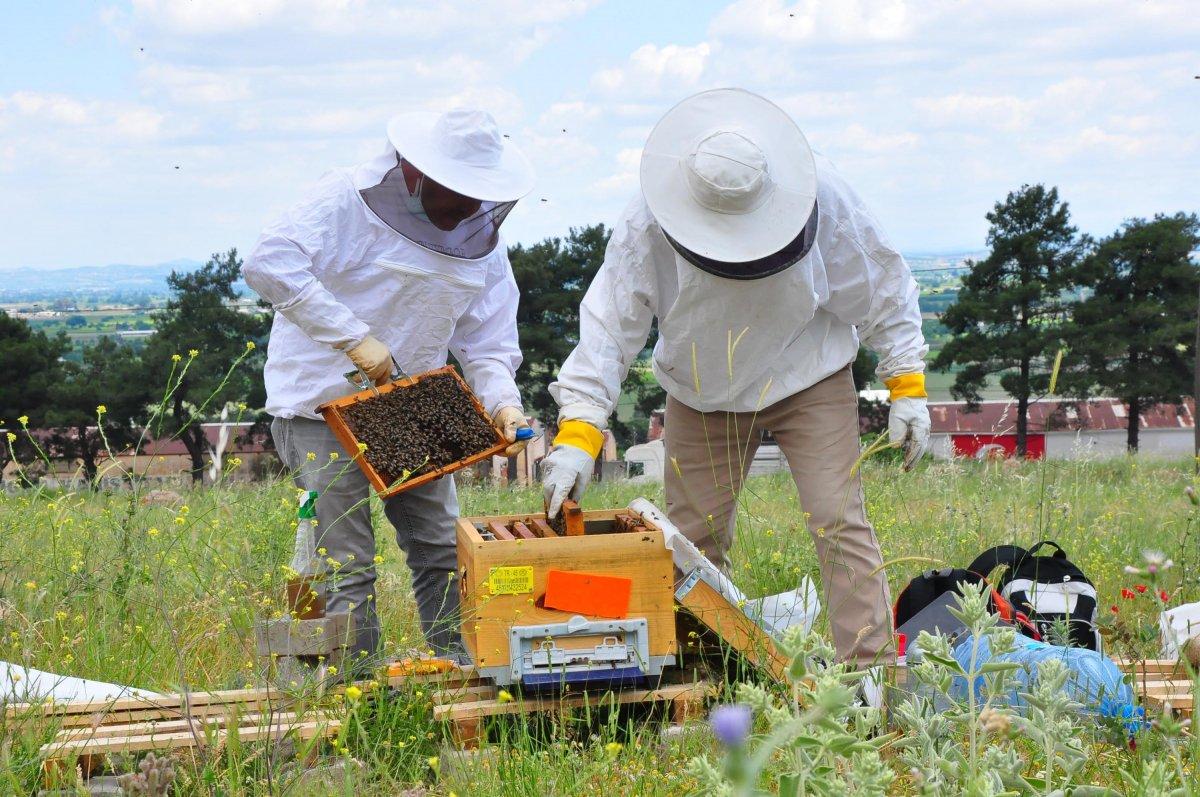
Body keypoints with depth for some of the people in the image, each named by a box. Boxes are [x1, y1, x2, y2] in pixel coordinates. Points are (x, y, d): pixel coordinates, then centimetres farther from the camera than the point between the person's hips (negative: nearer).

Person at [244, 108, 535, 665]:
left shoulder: (482, 239, 5)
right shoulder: (349, 199, -16)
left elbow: (487, 343, 7)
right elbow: (268, 263, -28)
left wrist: (503, 404, -14)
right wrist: (354, 337, -29)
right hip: (324, 404, -6)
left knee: (443, 549, 9)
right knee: (345, 563, -6)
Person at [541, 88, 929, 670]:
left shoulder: (824, 201, -23)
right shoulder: (647, 224, -24)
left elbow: (882, 289, -8)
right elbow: (609, 325, -22)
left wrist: (907, 387, -7)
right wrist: (578, 435, -30)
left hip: (809, 383, -1)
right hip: (702, 397, 2)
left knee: (839, 525, -12)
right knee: (692, 539, 5)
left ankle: (869, 669, -9)